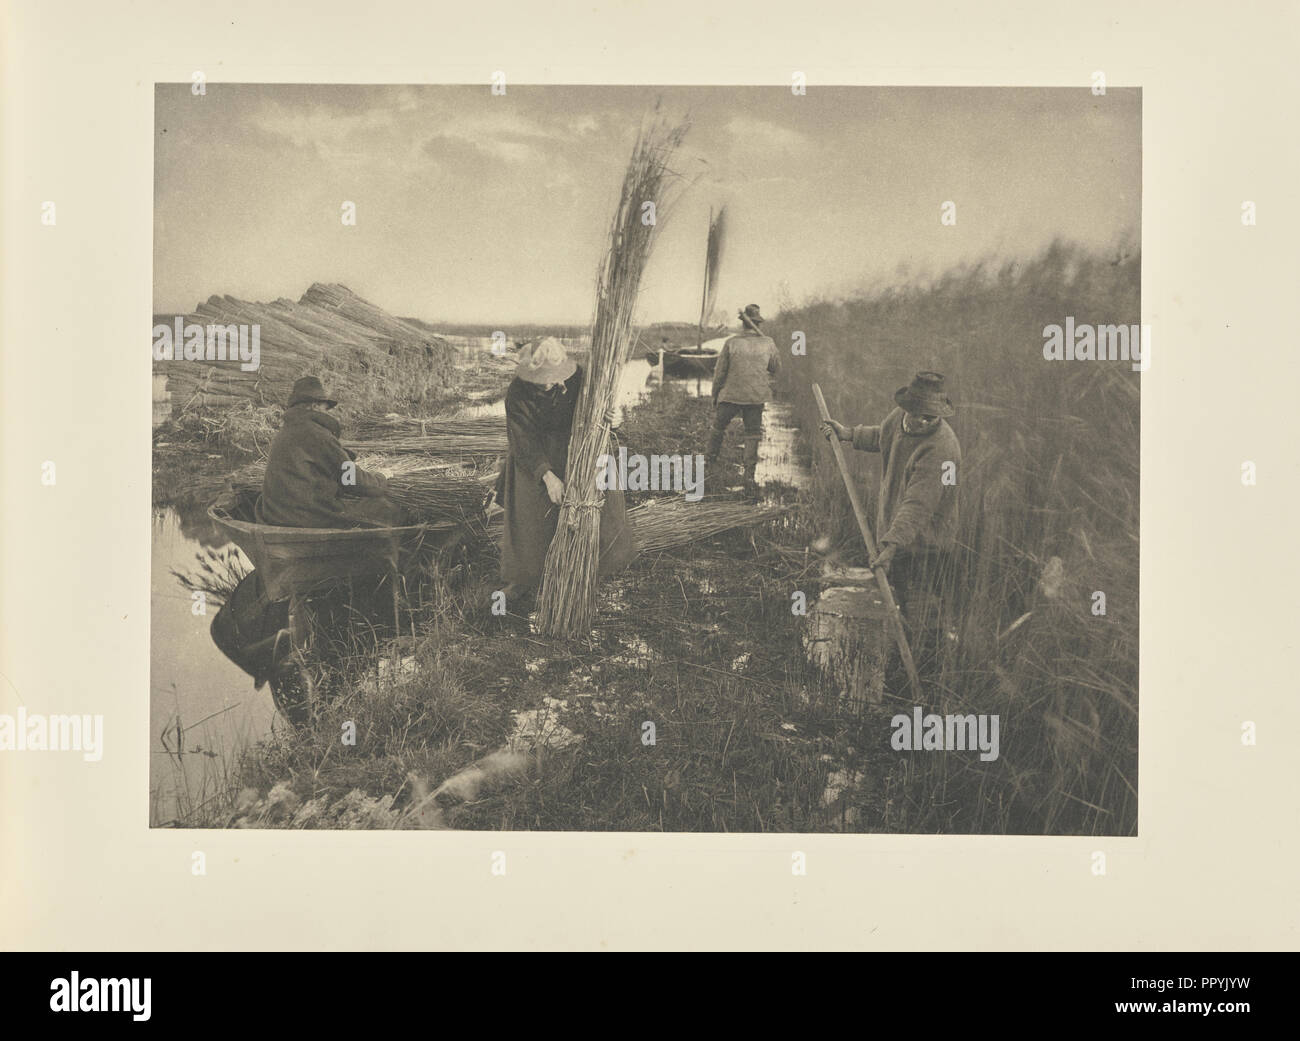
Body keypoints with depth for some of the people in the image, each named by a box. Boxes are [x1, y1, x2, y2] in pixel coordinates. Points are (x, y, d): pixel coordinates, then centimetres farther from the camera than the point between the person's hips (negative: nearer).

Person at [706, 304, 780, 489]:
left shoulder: (731, 342, -9)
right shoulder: (768, 344, -5)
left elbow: (720, 372, -4)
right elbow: (776, 369, 9)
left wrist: (715, 395, 7)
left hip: (730, 396, -1)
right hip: (756, 397, 1)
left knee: (719, 427, 21)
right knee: (753, 435, 8)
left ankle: (711, 457, 39)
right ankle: (749, 475, 0)